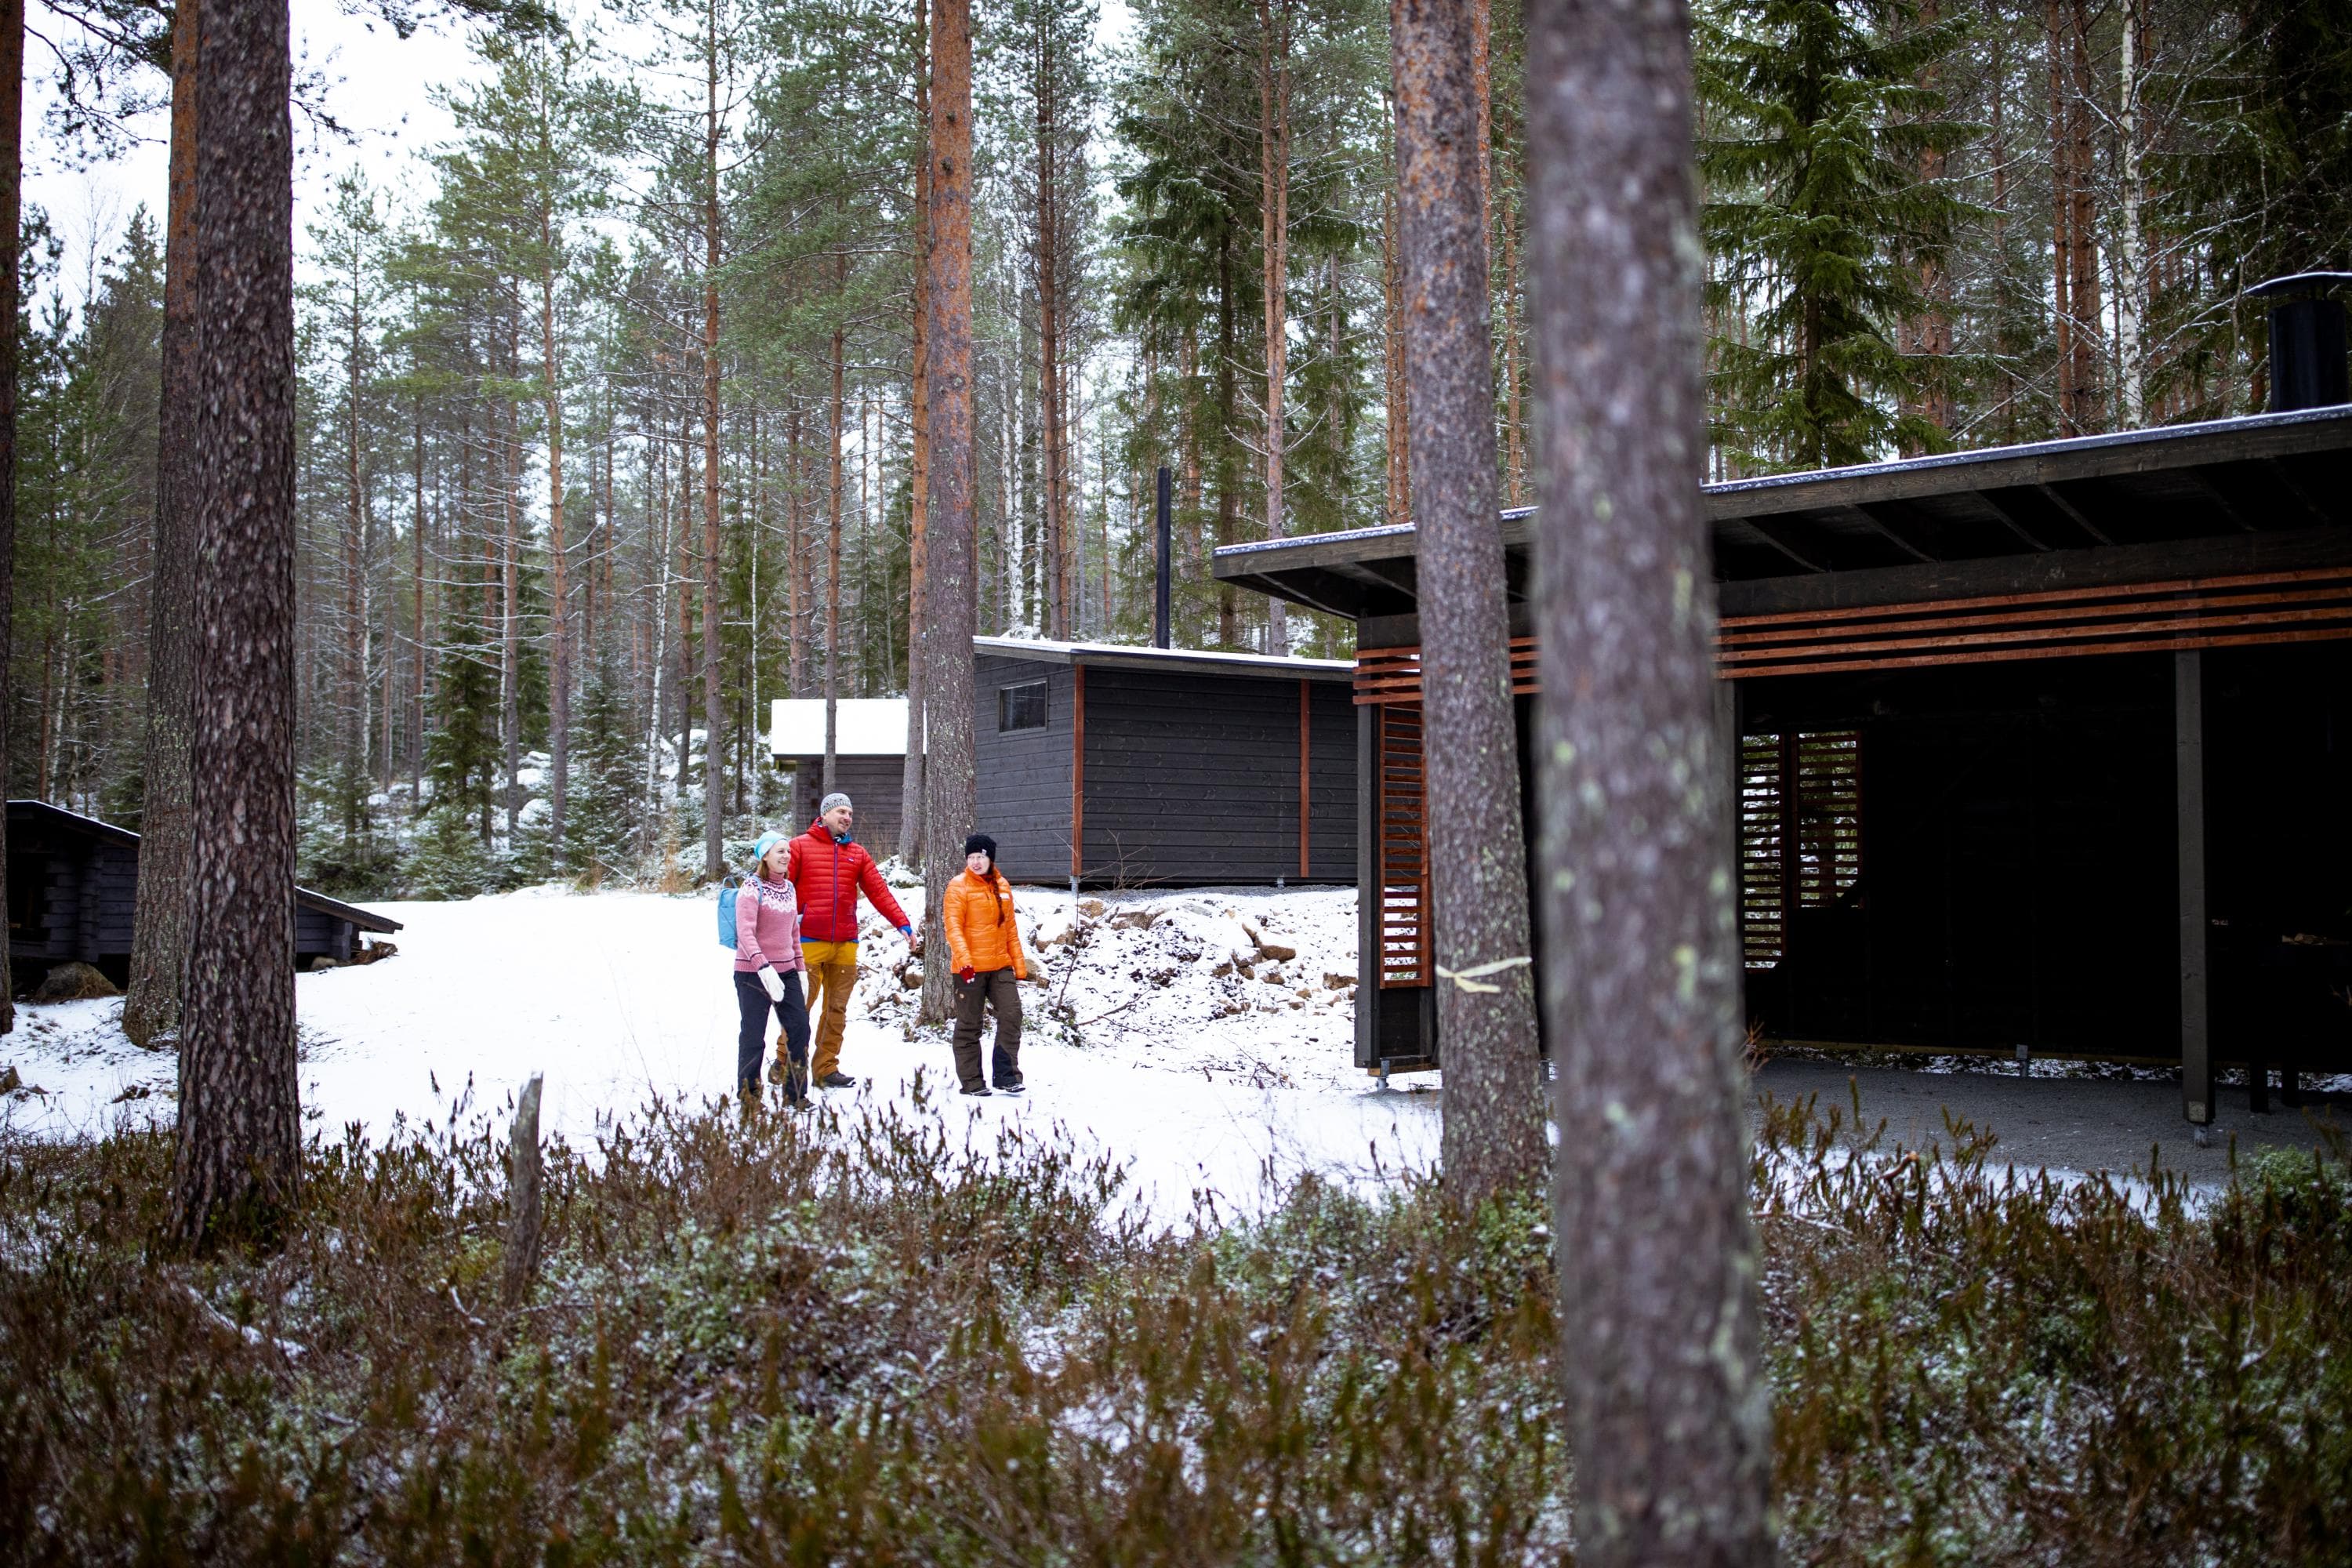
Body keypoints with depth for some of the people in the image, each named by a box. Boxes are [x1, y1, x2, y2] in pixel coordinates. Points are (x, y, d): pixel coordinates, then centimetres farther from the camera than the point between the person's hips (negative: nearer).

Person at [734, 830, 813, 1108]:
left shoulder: (789, 888, 11)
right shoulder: (752, 887, -10)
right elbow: (745, 932, -20)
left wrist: (800, 968, 15)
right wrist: (764, 968, -30)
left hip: (786, 971, 7)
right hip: (752, 972, -7)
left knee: (800, 1030, 5)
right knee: (753, 1037, 0)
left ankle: (796, 1095, 16)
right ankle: (748, 1098, 13)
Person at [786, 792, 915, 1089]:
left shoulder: (858, 854, 15)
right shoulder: (800, 847, 3)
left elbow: (879, 891, 9)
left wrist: (902, 924, 0)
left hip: (846, 944, 5)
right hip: (809, 942, -5)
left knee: (837, 1009, 7)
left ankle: (826, 1069, 14)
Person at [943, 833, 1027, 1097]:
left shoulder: (1002, 886, 11)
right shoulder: (959, 887, -6)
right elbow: (952, 926, -16)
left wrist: (1019, 965, 14)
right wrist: (964, 959, -29)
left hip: (1000, 966, 5)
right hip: (969, 967, -4)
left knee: (1012, 1013, -7)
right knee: (969, 1025, 4)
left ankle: (1006, 1077, 2)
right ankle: (971, 1082, 14)